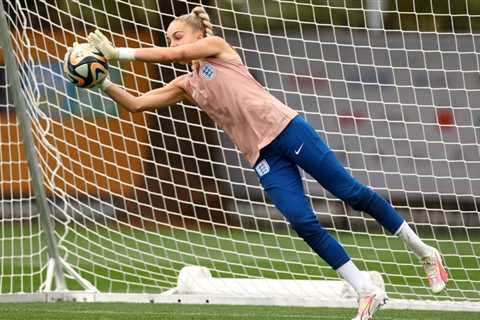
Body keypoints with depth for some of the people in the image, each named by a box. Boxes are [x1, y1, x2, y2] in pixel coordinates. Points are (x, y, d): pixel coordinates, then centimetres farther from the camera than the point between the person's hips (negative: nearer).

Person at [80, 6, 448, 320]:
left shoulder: (216, 46, 4)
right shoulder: (186, 86, 18)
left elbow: (172, 54, -11)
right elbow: (135, 103, 16)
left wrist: (118, 52, -9)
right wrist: (105, 83, 1)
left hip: (286, 128, -5)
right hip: (263, 157, 5)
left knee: (350, 191, -6)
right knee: (302, 221, -13)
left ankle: (424, 252, 8)